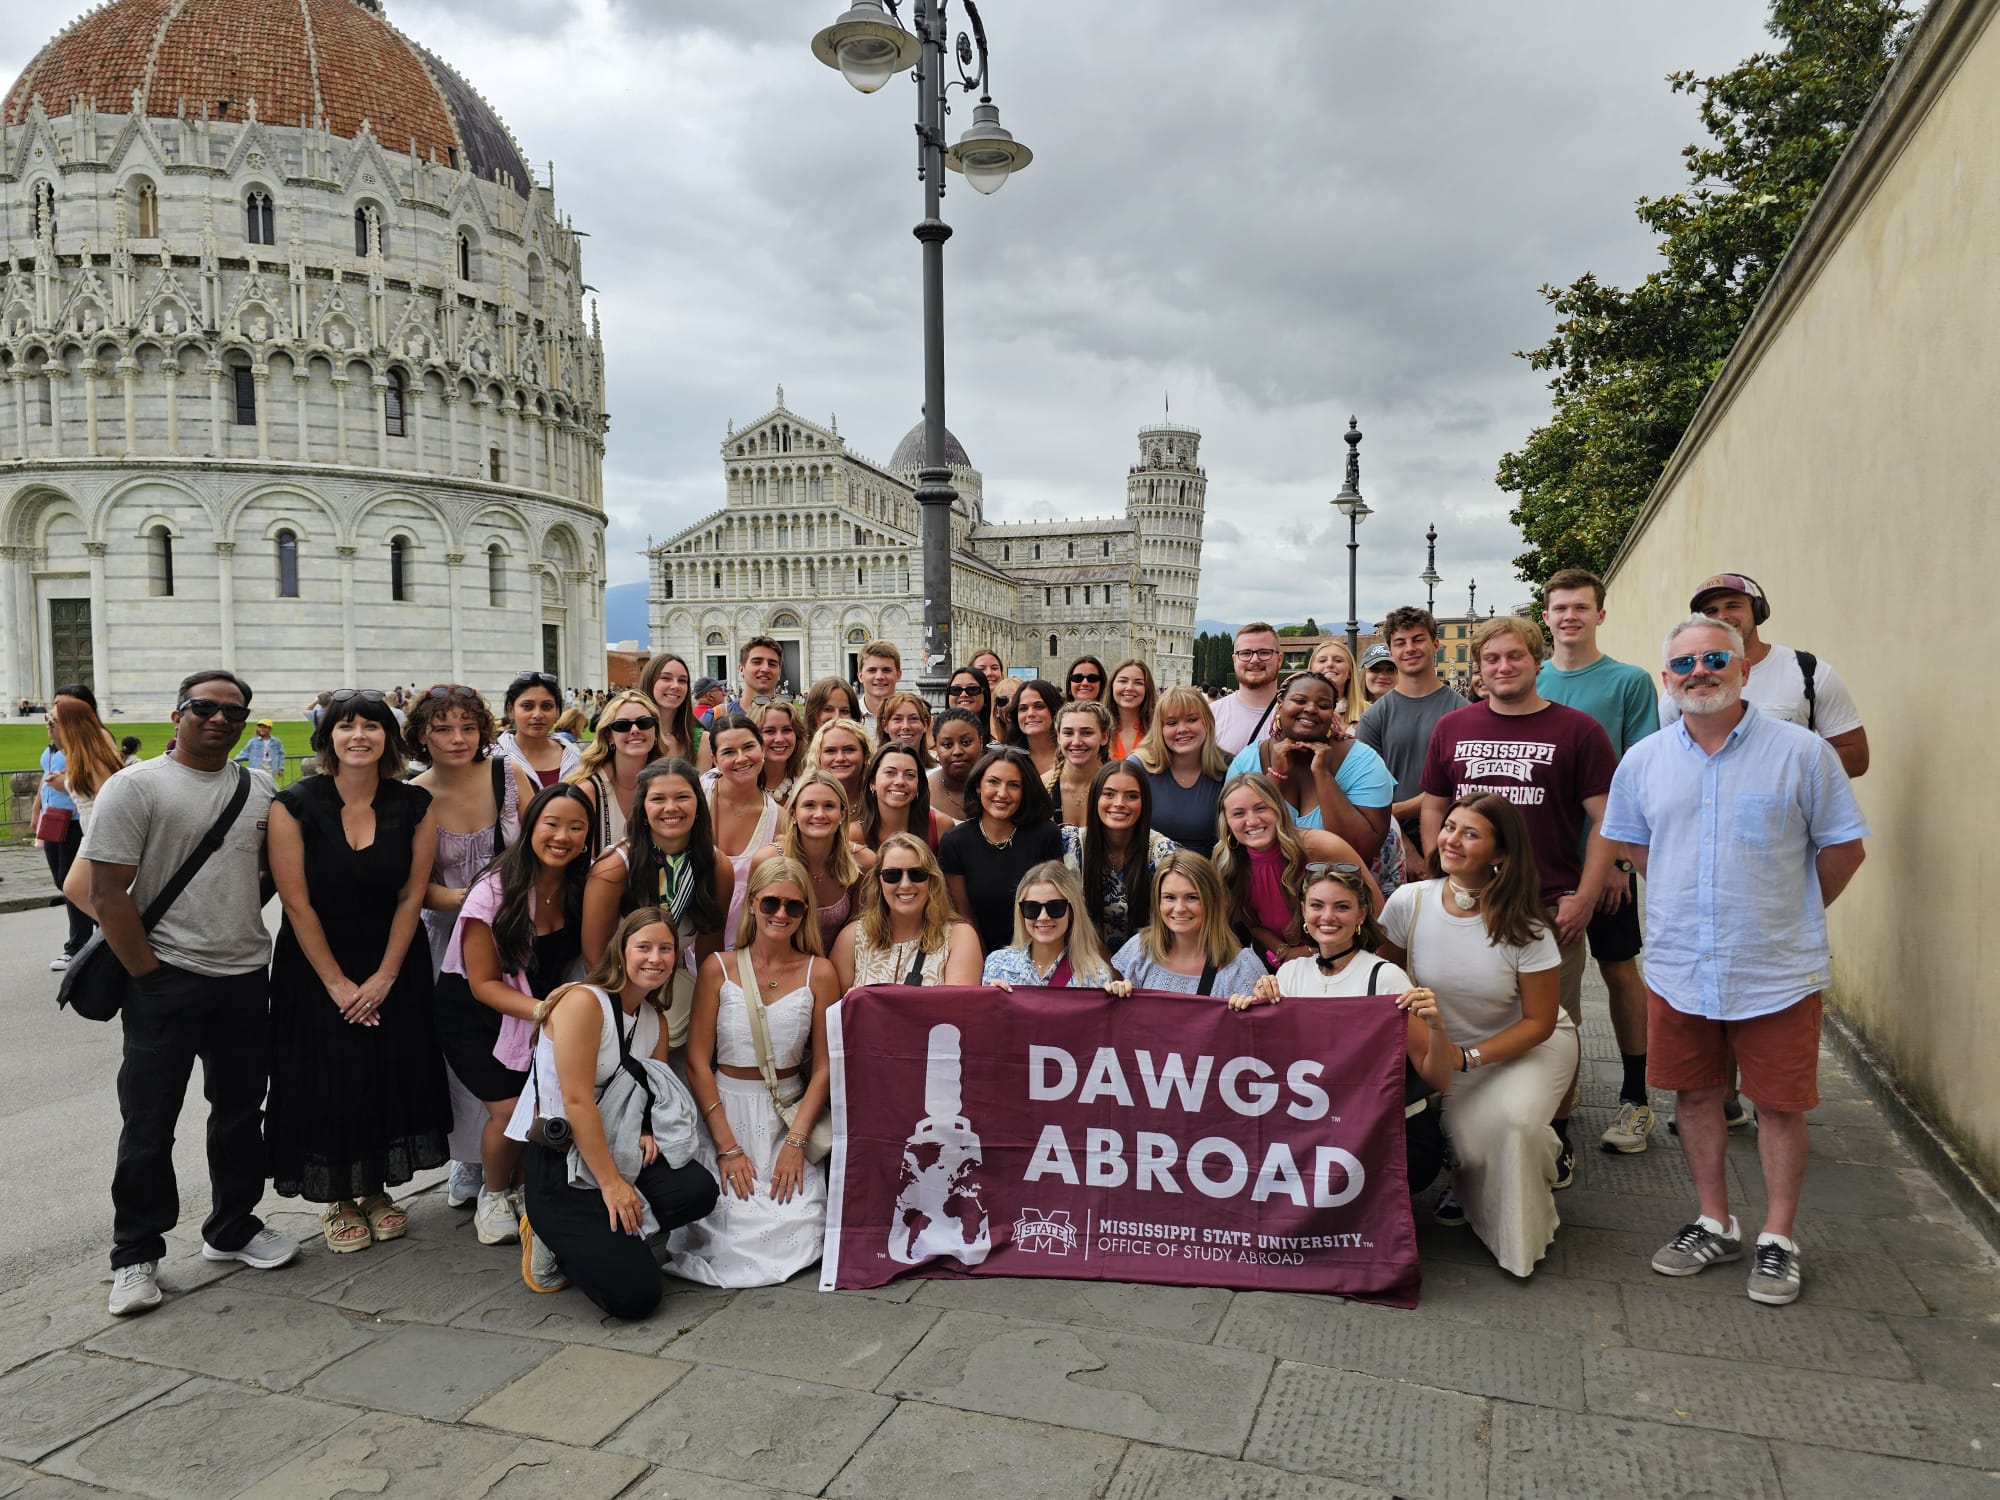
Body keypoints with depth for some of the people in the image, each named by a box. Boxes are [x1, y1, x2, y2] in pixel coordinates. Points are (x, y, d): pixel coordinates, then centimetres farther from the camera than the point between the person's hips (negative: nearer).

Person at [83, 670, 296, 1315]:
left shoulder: (261, 790, 8)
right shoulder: (134, 787, -8)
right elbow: (108, 893, -12)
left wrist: (236, 923, 5)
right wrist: (147, 974, -13)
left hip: (246, 977, 5)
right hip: (166, 979, -5)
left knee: (241, 1111, 14)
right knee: (149, 1122, 4)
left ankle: (232, 1229, 30)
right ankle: (136, 1256, 19)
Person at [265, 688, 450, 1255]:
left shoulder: (414, 806, -5)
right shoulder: (295, 806, -12)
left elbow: (411, 896, -4)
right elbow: (297, 904, -12)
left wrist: (383, 977, -9)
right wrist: (337, 983, -12)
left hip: (394, 969, 2)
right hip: (314, 971, -2)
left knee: (392, 1077, 7)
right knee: (327, 1085, 3)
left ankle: (376, 1190, 28)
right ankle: (337, 1200, 23)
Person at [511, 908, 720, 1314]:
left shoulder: (655, 1019, 10)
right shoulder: (583, 1002, -16)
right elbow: (577, 1102, -20)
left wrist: (646, 1134, -6)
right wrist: (610, 1183, -20)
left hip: (619, 1151, 8)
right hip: (559, 1163, -8)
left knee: (698, 1190, -22)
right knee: (634, 1294, -18)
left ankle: (603, 1239, 0)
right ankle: (556, 1238, 8)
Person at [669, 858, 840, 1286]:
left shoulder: (819, 973, -1)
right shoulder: (719, 968, -3)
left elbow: (824, 1065, -1)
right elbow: (697, 1062, -4)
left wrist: (795, 1140, -11)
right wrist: (727, 1146, -11)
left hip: (791, 1115, 1)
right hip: (726, 1112, 0)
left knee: (798, 1235, -15)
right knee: (734, 1232, -16)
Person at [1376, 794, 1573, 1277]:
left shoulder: (1522, 925, -19)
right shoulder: (1409, 902, -15)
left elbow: (1539, 1021, -13)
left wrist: (1468, 1058, -24)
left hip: (1528, 1043, -2)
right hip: (1444, 1045, 2)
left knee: (1510, 1121, -30)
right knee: (1462, 1130, -25)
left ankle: (1521, 1234, 2)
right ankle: (1467, 1181, 16)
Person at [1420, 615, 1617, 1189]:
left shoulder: (1576, 730, -1)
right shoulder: (1452, 728, 8)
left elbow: (1606, 819, -3)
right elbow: (1432, 809, 12)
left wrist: (1583, 899, -10)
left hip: (1551, 908, -2)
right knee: (1467, 1028, 9)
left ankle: (1557, 1137, 25)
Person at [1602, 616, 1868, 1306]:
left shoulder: (1802, 751, -8)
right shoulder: (1643, 760, 2)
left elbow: (1843, 847, 0)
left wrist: (1790, 914, 6)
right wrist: (1690, 899, 12)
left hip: (1777, 970, -3)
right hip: (1678, 966, 3)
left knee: (1779, 1103, 8)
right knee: (1695, 1095, 13)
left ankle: (1777, 1238, 25)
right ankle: (1714, 1224, 30)